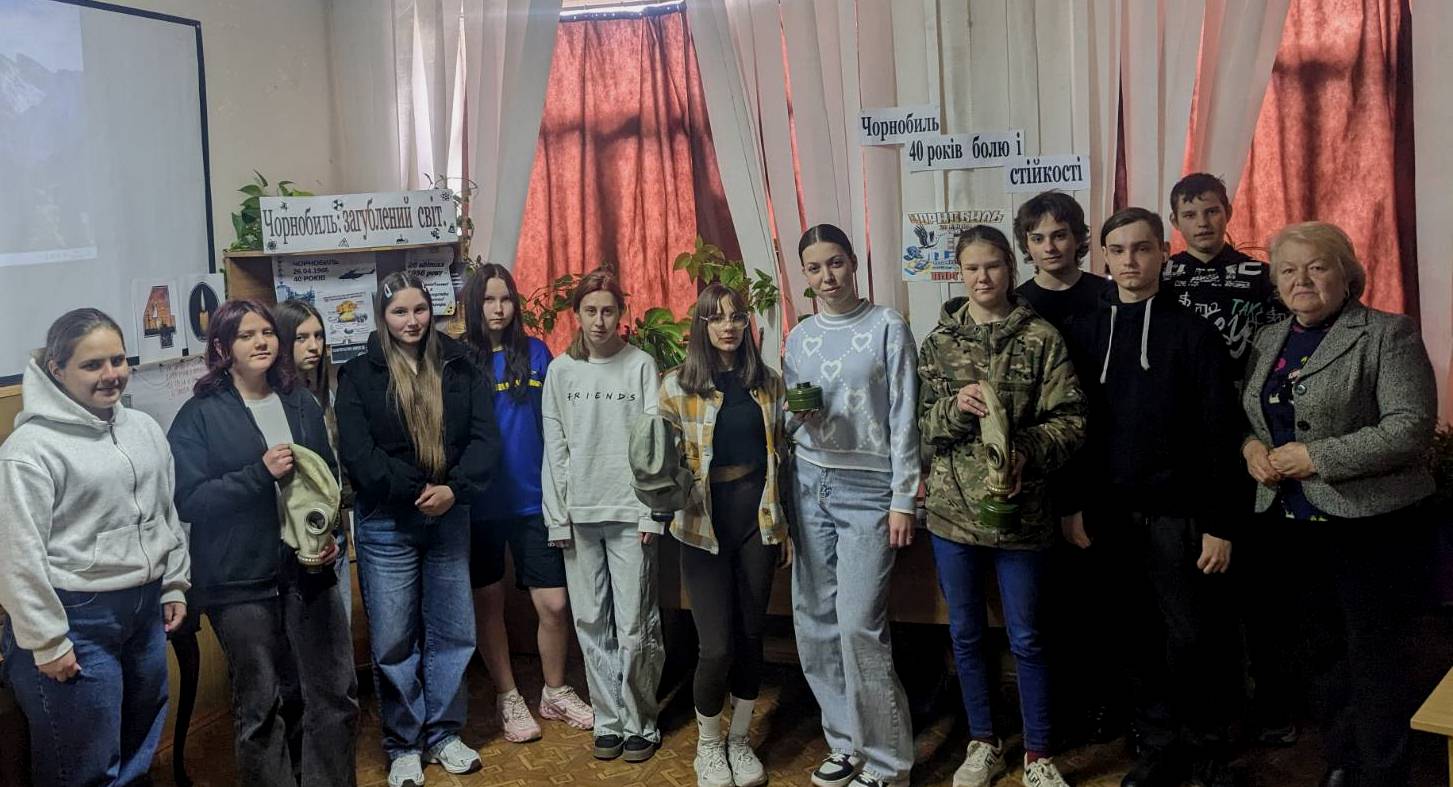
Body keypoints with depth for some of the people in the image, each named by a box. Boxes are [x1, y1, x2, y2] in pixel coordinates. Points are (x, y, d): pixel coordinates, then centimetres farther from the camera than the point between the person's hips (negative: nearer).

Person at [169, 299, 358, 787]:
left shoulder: (301, 404, 9)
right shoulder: (199, 416, -5)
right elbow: (188, 501, -12)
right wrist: (260, 474, -21)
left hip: (306, 569, 4)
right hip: (240, 580, -4)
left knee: (336, 692, 7)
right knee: (258, 704, 6)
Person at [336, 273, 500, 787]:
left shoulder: (457, 366, 4)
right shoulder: (359, 375, -4)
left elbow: (485, 436, -2)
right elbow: (358, 453, -12)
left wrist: (454, 489, -17)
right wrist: (418, 490, -17)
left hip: (450, 519, 3)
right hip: (386, 525, -3)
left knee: (452, 633, 10)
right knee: (393, 641, 4)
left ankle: (442, 734, 26)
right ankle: (403, 746, 18)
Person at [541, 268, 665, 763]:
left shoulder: (642, 366, -1)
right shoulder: (560, 371, 6)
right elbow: (555, 448, 6)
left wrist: (652, 513, -8)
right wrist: (557, 517, 2)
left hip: (629, 512, -2)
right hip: (579, 513, 3)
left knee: (634, 624, -1)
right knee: (591, 622, 6)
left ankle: (639, 722, 12)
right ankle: (609, 720, 17)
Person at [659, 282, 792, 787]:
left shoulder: (768, 382, 6)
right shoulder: (678, 384, -3)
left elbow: (781, 457, 11)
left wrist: (786, 525, 9)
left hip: (758, 522, 3)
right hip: (705, 525, -3)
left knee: (751, 636, 8)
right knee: (717, 646, -4)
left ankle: (740, 740, 28)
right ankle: (707, 745, 20)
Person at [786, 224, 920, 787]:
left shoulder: (887, 327, -4)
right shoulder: (800, 336, 10)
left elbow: (904, 418, -6)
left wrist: (902, 499, -10)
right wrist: (797, 413, -8)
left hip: (868, 488, -5)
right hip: (810, 485, 5)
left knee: (858, 624, -10)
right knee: (814, 621, 6)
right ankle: (847, 742, 21)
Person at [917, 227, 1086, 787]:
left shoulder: (1042, 339, -4)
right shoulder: (938, 342, 4)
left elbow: (1071, 420, -7)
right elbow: (918, 425, 3)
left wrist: (1027, 453, -24)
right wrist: (956, 408, -17)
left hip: (1020, 512, -3)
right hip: (952, 512, 3)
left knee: (1026, 638, 7)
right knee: (966, 634, 13)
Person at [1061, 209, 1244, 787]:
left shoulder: (1192, 333, -3)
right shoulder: (1085, 333, 6)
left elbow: (1219, 434, -6)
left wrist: (1219, 524, -9)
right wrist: (1075, 506, 3)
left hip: (1177, 514, -3)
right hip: (1112, 514, 3)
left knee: (1192, 637, 1)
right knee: (1137, 636, 9)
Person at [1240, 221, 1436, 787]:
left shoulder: (1388, 335, -8)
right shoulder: (1267, 342, 11)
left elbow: (1411, 427, -17)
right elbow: (1242, 417, 20)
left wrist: (1315, 457, -19)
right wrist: (1250, 446, -3)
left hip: (1364, 522, -6)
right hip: (1288, 524, 6)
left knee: (1373, 661, 0)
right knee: (1319, 654, 15)